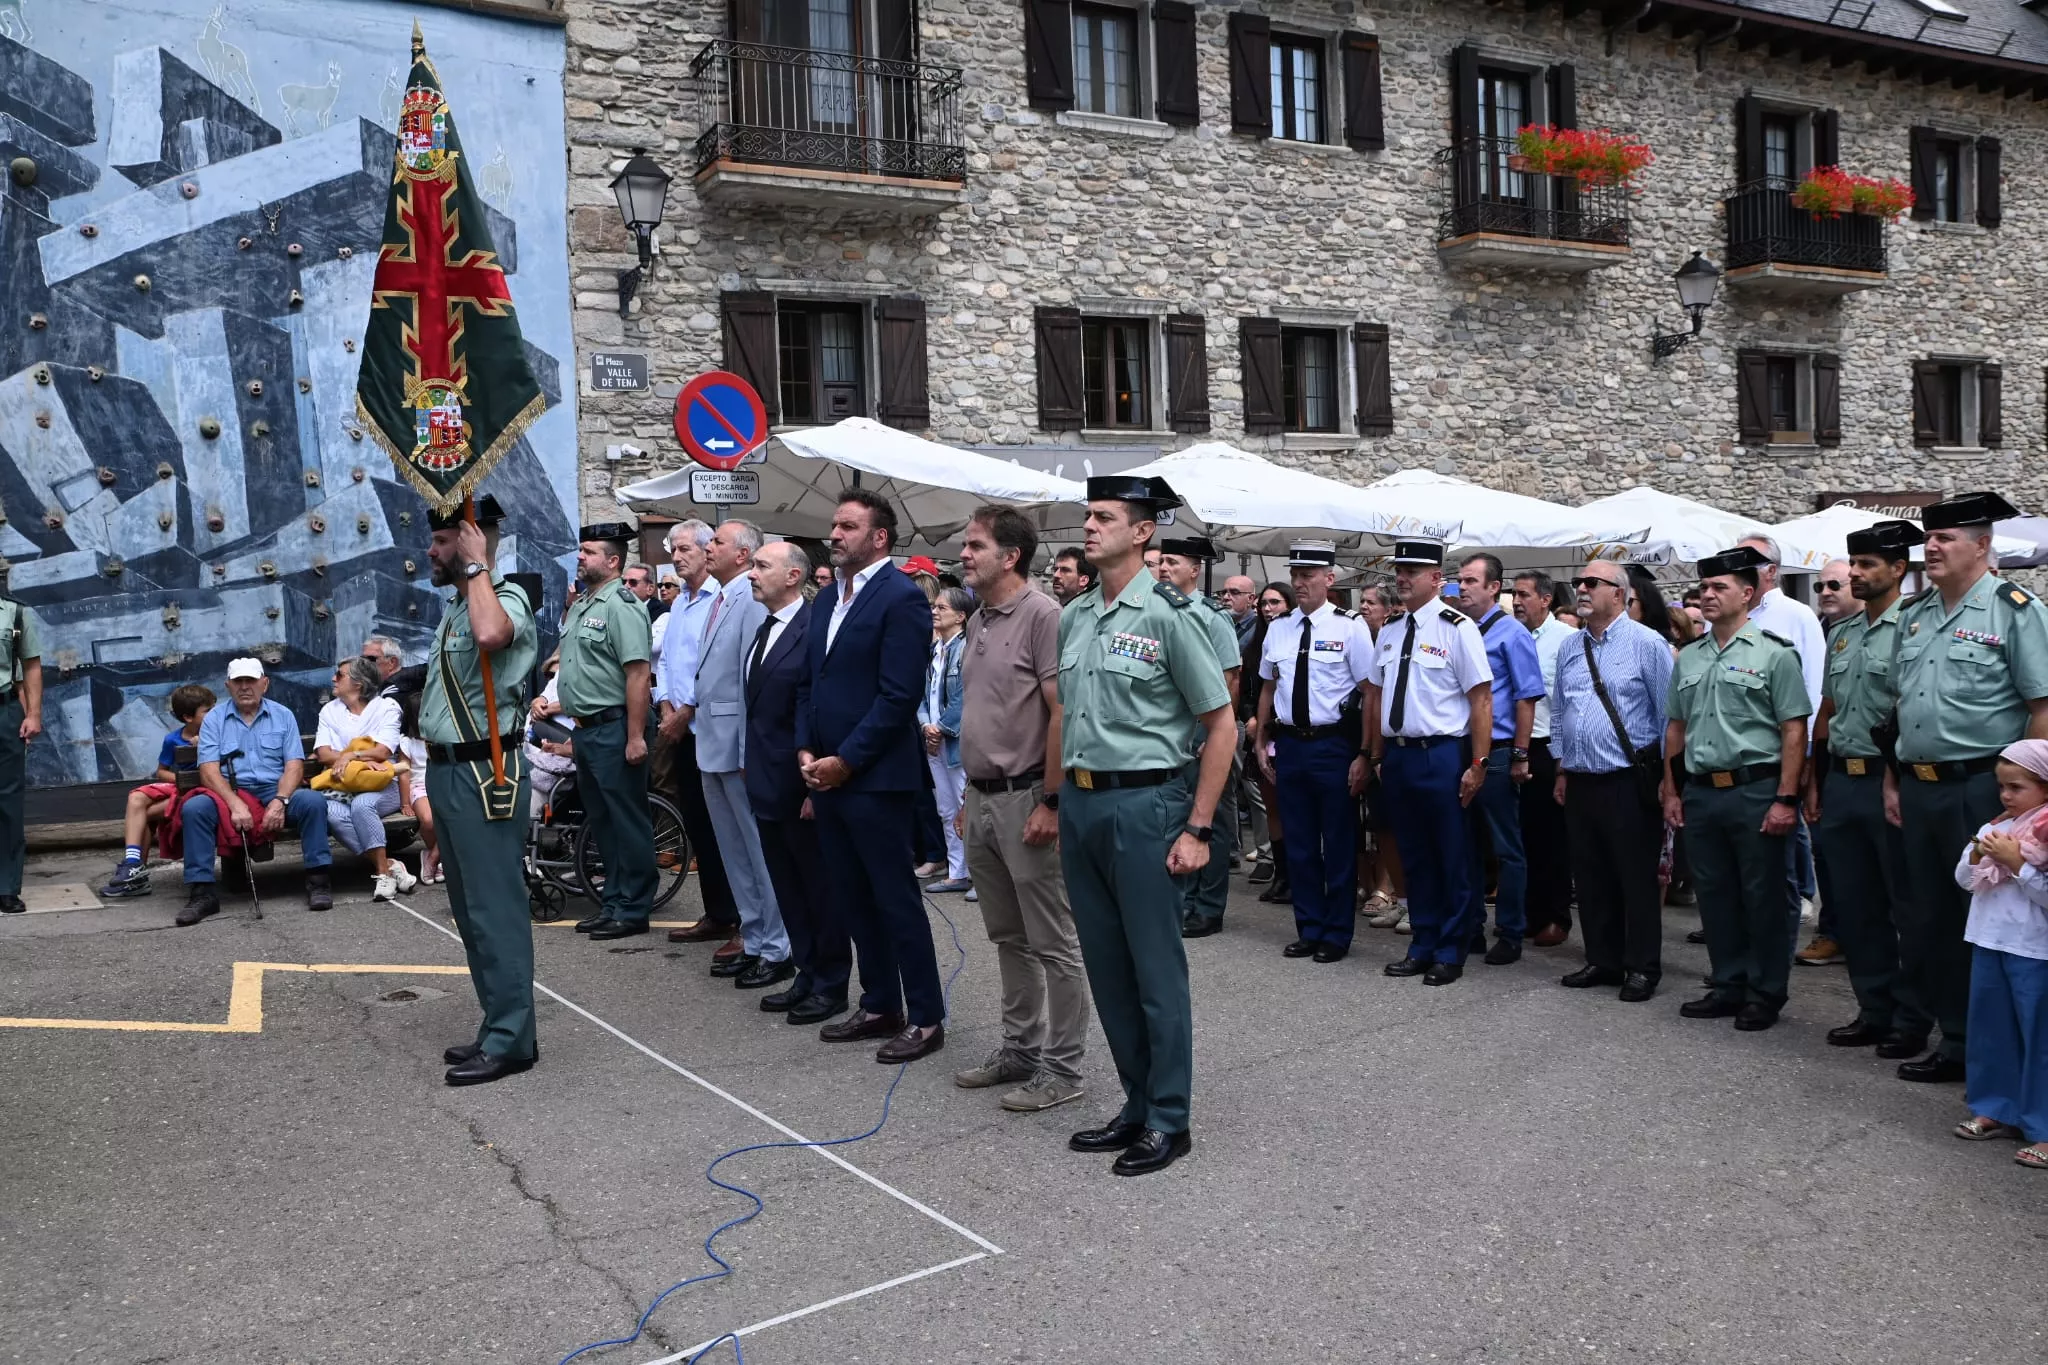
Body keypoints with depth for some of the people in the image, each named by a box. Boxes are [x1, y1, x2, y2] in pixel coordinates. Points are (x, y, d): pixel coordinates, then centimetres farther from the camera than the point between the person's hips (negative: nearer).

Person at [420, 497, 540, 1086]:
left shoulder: (506, 599, -13)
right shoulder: (455, 608, 17)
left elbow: (490, 635, -40)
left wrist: (475, 565, -24)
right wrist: (435, 775, 22)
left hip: (483, 773, -10)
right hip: (447, 770, 10)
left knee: (495, 908, -6)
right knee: (469, 910, 15)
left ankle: (510, 1041, 1)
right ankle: (497, 1027, 25)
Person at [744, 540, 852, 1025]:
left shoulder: (814, 627, -16)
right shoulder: (764, 630, 13)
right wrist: (751, 765, 14)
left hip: (801, 784, -9)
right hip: (767, 783, 9)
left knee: (820, 887, 5)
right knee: (788, 888, 16)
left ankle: (831, 985, 16)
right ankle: (806, 975, 28)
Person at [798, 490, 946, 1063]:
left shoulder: (901, 597, -12)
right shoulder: (827, 599, 14)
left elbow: (898, 695, -18)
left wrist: (844, 761, -15)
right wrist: (806, 751, 4)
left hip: (875, 778, -8)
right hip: (827, 775, 8)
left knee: (896, 899, 0)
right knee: (855, 900, 15)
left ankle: (926, 1018, 11)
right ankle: (880, 1005, 27)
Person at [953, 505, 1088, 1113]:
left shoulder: (1043, 615, -13)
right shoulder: (977, 622, 13)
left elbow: (1062, 714, -18)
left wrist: (1050, 802, -20)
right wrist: (971, 794, 17)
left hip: (1025, 799, -9)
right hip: (982, 799, 9)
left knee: (1052, 942, 1)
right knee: (1008, 937, 17)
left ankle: (1062, 1067, 9)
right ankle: (1019, 1047, 29)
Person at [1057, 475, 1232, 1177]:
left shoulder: (1169, 614, -10)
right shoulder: (1074, 616, 10)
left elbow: (1221, 725, -8)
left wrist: (1198, 829, -12)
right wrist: (1057, 800, 13)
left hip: (1144, 803, -7)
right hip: (1081, 802, 7)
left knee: (1156, 968, 2)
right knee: (1106, 966, 14)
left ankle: (1168, 1121, 16)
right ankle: (1137, 1105, 28)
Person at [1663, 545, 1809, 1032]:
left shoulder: (1774, 653, -5)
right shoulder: (1688, 657, 12)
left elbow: (1794, 730, -9)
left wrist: (1785, 800, -14)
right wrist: (1671, 791, 12)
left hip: (1755, 790, -6)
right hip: (1701, 791, 6)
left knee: (1762, 896, 3)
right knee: (1714, 894, 12)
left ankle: (1765, 993, 15)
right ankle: (1729, 986, 24)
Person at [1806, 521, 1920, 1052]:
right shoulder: (1840, 635, 14)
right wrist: (1813, 782, 16)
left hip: (1888, 783, -7)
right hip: (1840, 783, 8)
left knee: (1906, 906, 3)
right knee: (1852, 905, 12)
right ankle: (1873, 1011, 23)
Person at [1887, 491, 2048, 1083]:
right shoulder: (1913, 615, 12)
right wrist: (1891, 782, 13)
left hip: (1979, 789, -6)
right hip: (1916, 787, 7)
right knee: (1920, 912, 15)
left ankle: (1964, 1043, 15)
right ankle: (1912, 1022, 27)